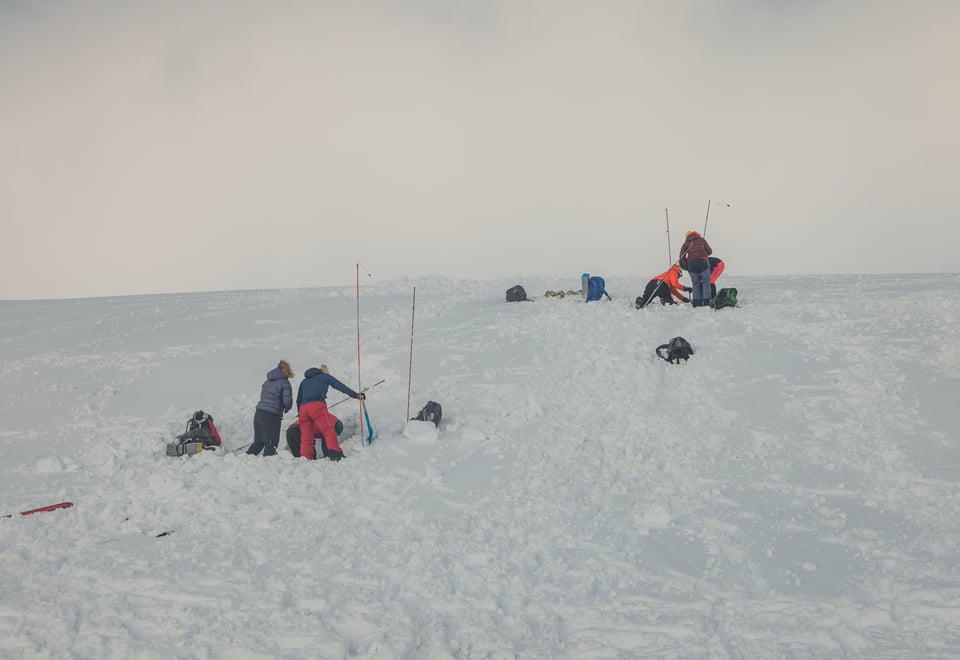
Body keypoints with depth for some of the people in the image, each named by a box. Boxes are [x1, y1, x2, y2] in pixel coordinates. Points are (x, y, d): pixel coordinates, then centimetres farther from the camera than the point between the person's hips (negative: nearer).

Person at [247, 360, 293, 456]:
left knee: (258, 441, 20)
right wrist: (286, 408, 11)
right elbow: (287, 401, -11)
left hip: (259, 413, 7)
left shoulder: (267, 381, 17)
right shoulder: (284, 383, -5)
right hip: (272, 416, -7)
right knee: (271, 443, -2)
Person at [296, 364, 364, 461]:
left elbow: (298, 400, 32)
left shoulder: (304, 381, 32)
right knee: (329, 431, -14)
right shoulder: (325, 376, 20)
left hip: (303, 409, 5)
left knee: (306, 438, 6)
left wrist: (299, 413, 41)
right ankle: (335, 453, -33)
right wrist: (355, 395, 14)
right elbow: (340, 386, 13)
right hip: (317, 406, -5)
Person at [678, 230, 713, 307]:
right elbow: (709, 251, 19)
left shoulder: (686, 244, 20)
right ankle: (706, 302, -7)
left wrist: (686, 267, 15)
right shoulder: (701, 240, 21)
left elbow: (682, 257, 8)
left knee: (695, 284, 9)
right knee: (706, 282, 2)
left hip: (691, 263, 1)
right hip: (702, 261, -1)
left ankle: (697, 303, 1)